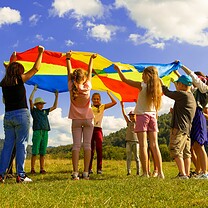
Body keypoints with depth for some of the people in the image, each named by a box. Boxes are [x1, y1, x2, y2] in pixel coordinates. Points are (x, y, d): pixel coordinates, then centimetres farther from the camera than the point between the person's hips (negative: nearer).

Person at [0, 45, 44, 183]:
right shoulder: (19, 79, -3)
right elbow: (36, 69, 2)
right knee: (21, 144, -3)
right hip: (21, 114, -5)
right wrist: (40, 53, 13)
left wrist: (12, 60, 48)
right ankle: (20, 175, -4)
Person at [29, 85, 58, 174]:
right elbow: (30, 99, -3)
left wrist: (56, 97, 23)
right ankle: (32, 169, -2)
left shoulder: (45, 111, 20)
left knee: (43, 152, 5)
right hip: (37, 132, -4)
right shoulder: (34, 110, 7)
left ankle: (42, 169, 7)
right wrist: (34, 90, 2)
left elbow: (54, 107, 27)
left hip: (45, 132, 4)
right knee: (35, 152, -5)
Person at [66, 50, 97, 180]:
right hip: (88, 119, -1)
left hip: (76, 120, 1)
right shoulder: (87, 86, -6)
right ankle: (86, 173, -4)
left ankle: (75, 173, -8)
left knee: (76, 145, -1)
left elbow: (69, 72, 7)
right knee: (87, 145, -1)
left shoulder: (72, 87, -5)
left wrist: (68, 59, 19)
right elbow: (90, 72, 7)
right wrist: (92, 59, 21)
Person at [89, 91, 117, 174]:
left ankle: (99, 168, -3)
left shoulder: (102, 107, 10)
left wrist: (108, 93, 2)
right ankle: (89, 168, 6)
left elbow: (114, 102, 4)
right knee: (91, 149, 1)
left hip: (98, 129, 0)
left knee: (99, 149, -7)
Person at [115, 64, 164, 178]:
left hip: (142, 115, -5)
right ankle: (160, 172, 3)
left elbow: (125, 80, -1)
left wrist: (118, 69, 11)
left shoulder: (142, 85, -8)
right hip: (152, 116, 5)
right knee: (154, 145, 5)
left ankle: (145, 173, -8)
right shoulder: (157, 88, 6)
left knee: (143, 145, -6)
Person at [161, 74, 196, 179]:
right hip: (187, 128, 10)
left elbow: (168, 93, 1)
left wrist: (161, 84, 16)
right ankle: (187, 174, 10)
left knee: (176, 150, -9)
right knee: (186, 152, 9)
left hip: (179, 128, -10)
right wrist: (174, 111, 32)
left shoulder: (182, 94, -10)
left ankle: (182, 174, -13)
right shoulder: (192, 97, 19)